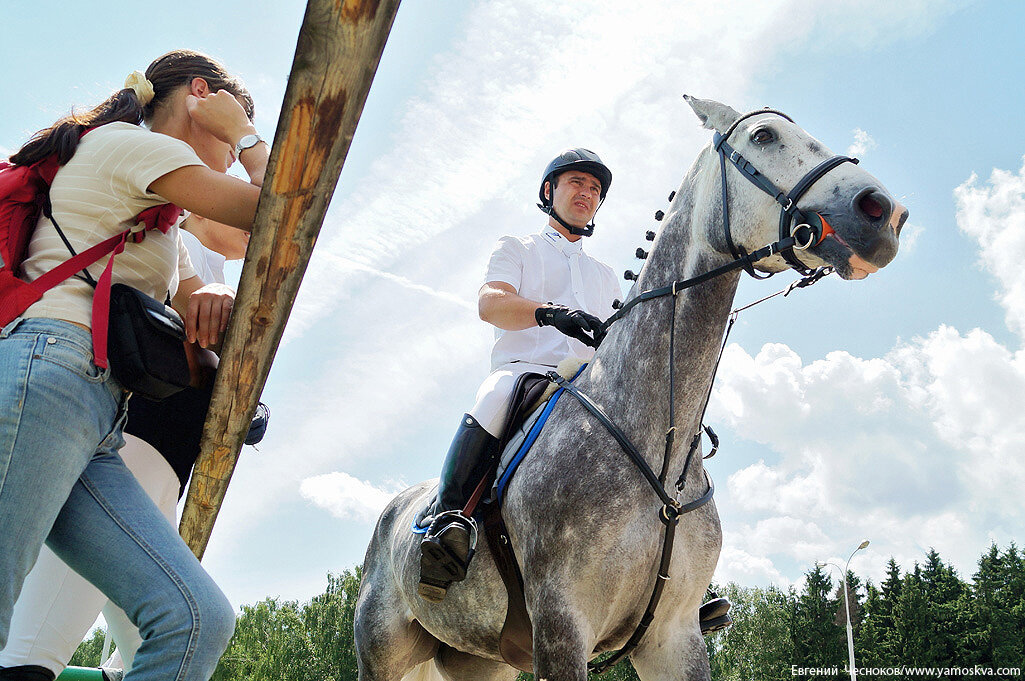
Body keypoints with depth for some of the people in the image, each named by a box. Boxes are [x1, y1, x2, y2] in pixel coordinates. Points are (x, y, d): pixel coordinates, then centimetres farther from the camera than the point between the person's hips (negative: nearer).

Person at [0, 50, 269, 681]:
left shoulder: (161, 217, 33)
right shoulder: (128, 143, 5)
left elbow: (197, 301, 32)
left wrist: (214, 298, 8)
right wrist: (245, 131, 18)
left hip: (95, 428, 9)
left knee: (200, 619, -11)